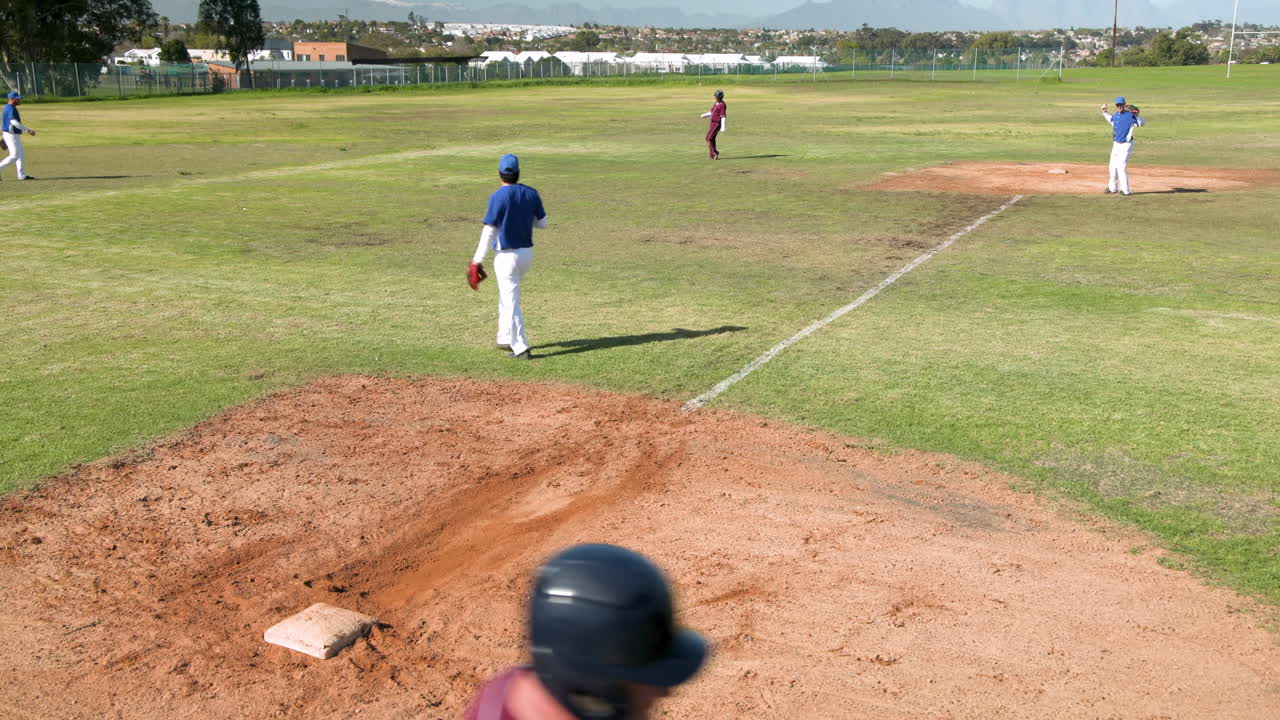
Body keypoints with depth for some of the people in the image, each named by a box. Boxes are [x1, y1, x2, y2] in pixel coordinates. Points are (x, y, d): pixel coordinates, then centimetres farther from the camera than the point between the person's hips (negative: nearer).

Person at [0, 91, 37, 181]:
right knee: (15, 156, -10)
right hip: (12, 135, -10)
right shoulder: (11, 108, -17)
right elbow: (14, 122, -29)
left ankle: (22, 175, 12)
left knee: (21, 155, 11)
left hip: (15, 135, 10)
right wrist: (27, 130, -31)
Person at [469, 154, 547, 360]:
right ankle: (506, 339, 31)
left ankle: (521, 348, -3)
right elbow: (543, 222, 9)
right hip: (527, 253, 6)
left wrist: (477, 260, -10)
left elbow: (489, 231, -16)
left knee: (511, 301, -2)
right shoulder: (532, 194, 0)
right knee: (506, 295, 23)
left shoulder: (498, 197, -16)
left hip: (506, 256, -6)